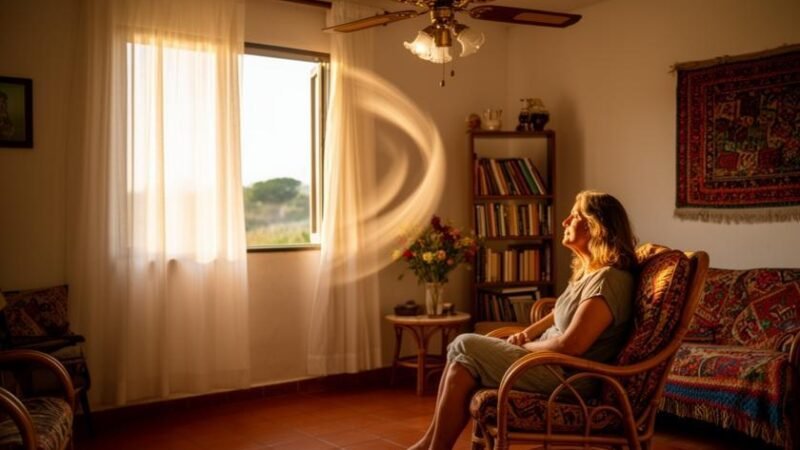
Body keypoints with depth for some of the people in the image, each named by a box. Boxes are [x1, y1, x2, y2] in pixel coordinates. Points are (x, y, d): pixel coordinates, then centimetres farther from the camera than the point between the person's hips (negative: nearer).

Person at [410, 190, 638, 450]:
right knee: (463, 351, -2)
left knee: (465, 347, -12)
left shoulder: (608, 279, -20)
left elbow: (570, 345, -26)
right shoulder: (588, 270, 12)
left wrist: (524, 346, -9)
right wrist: (526, 334, 7)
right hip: (550, 359, 9)